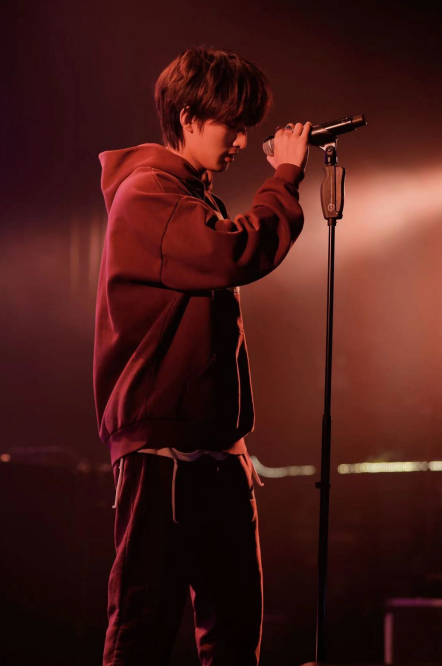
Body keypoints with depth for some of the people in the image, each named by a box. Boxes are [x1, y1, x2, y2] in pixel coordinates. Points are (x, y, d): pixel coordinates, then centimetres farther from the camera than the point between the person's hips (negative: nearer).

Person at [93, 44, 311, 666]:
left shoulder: (197, 198, 22)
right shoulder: (146, 194, -9)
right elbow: (238, 254, -27)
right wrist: (285, 175, -12)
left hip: (213, 446, 9)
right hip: (162, 447, -9)